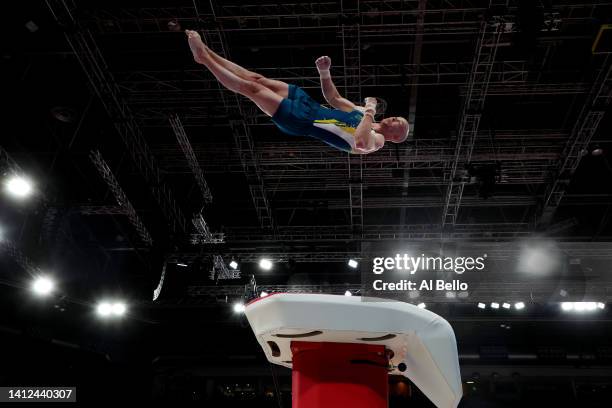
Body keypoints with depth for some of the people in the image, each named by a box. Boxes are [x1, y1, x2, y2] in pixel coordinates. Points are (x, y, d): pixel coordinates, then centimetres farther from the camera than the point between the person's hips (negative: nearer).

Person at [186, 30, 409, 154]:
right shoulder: (362, 112, 16)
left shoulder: (376, 141, -8)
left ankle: (204, 57, -2)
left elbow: (360, 144, -35)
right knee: (257, 79, 0)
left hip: (301, 122, -7)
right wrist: (324, 72, 6)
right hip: (308, 105, 7)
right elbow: (333, 98, 22)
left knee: (252, 88, -12)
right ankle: (204, 53, 7)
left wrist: (370, 114, -25)